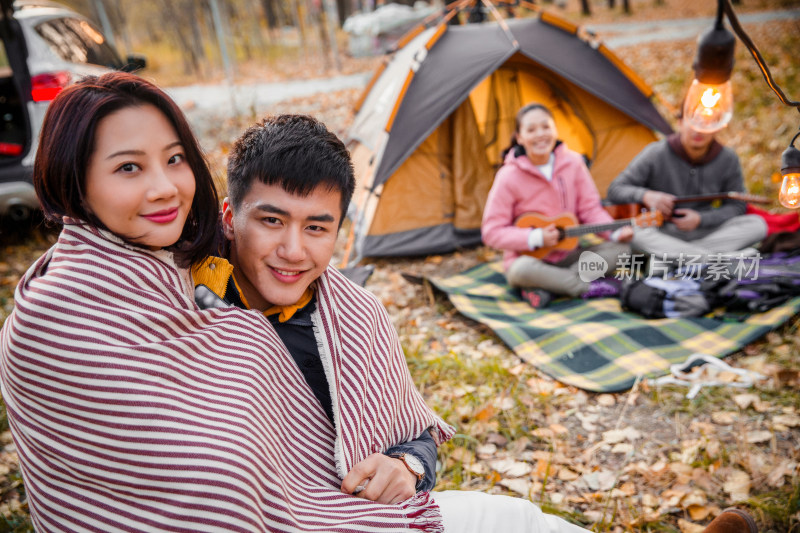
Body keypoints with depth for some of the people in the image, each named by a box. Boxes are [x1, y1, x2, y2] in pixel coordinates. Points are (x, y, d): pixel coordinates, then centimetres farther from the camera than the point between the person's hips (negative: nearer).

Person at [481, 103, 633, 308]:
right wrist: (536, 238, -23)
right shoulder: (509, 176, -15)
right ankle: (589, 288, -22)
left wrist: (615, 233, -16)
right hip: (530, 258, -5)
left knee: (620, 249, -14)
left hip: (568, 255, 5)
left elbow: (590, 208, 2)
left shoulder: (572, 163, -3)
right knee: (521, 270, -38)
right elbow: (491, 232, -13)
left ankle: (545, 288, -22)